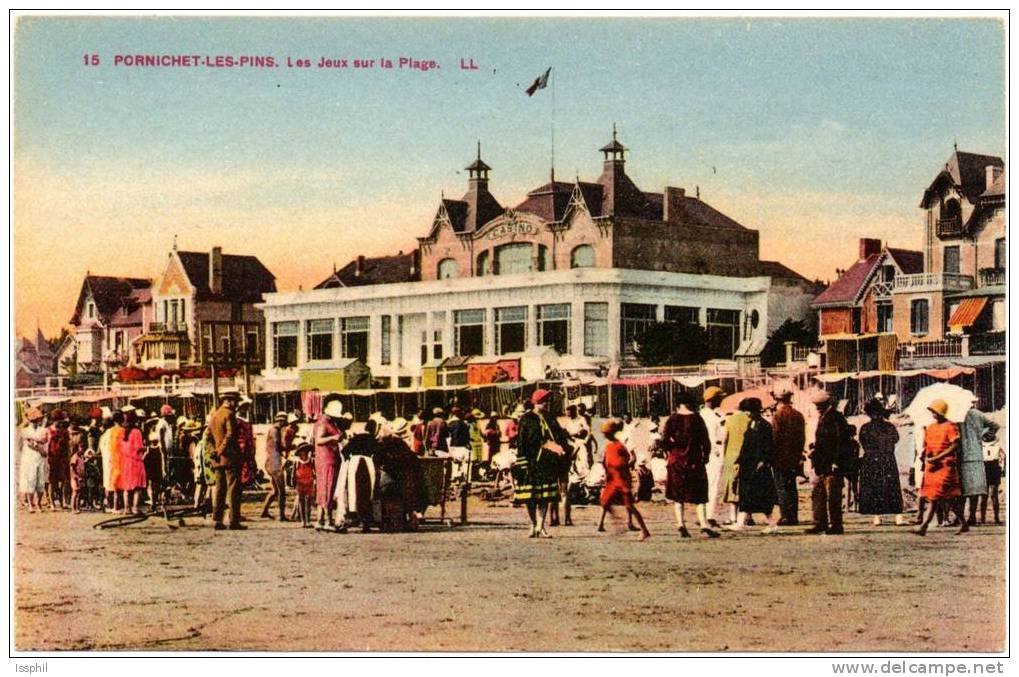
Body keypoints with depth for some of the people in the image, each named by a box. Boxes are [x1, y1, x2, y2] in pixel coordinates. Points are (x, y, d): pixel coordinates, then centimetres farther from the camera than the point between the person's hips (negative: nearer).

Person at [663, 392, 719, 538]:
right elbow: (706, 440, -4)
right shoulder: (697, 419, -4)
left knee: (678, 497, 10)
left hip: (676, 461, 1)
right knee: (700, 496, 4)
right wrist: (705, 457, 9)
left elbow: (665, 441, -6)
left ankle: (681, 526, 1)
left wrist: (670, 453, 10)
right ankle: (704, 526, -9)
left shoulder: (672, 419, -1)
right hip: (695, 461, -1)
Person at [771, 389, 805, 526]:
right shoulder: (799, 416, 10)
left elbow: (775, 436, -13)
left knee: (782, 487, -3)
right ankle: (794, 516, 12)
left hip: (781, 457, -6)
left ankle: (786, 516, -8)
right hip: (795, 458, 6)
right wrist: (798, 454, 18)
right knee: (792, 486, 12)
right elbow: (802, 437, 13)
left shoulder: (778, 415, -10)